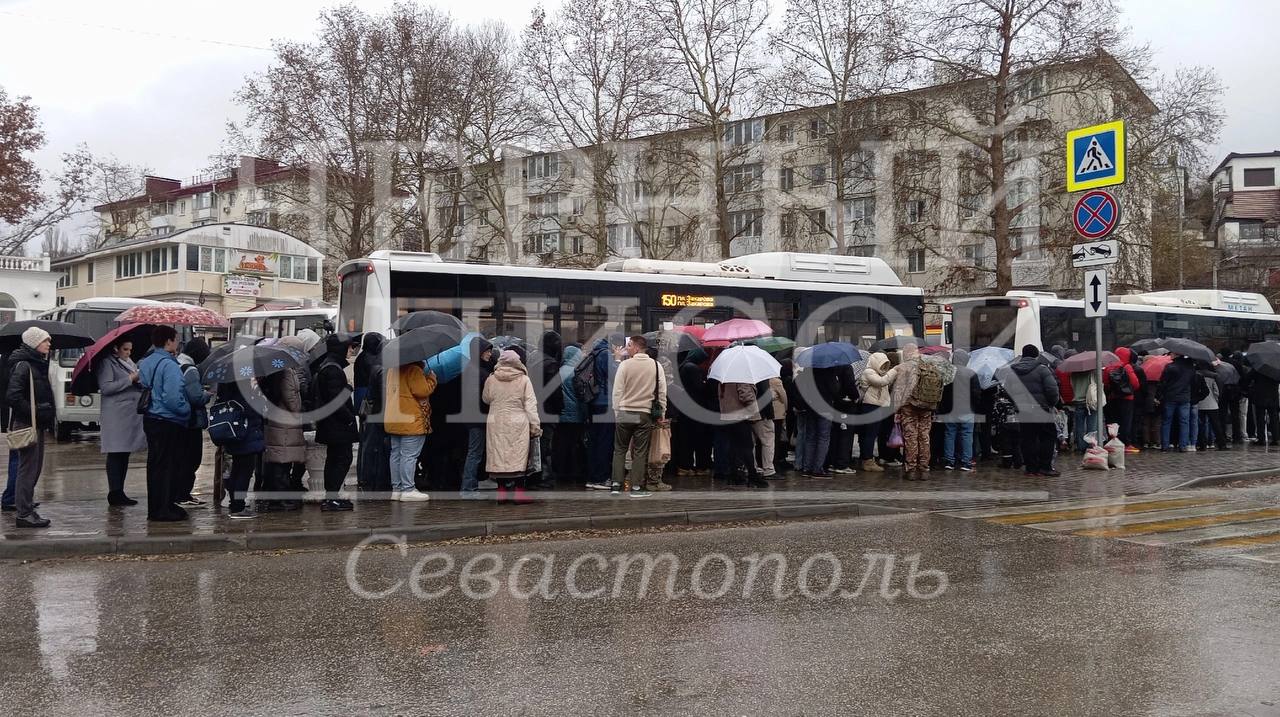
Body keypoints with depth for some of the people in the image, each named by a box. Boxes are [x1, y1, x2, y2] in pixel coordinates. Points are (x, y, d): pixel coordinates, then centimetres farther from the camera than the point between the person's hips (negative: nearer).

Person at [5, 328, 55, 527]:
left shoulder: (38, 364, 15)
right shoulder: (22, 365, -14)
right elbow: (12, 396, -22)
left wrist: (47, 415, 12)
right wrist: (33, 412, -17)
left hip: (37, 424, 10)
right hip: (26, 424, -10)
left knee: (35, 466, 14)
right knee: (28, 468, -7)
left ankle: (26, 506, 22)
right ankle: (24, 515, -3)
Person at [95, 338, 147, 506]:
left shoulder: (130, 362, 20)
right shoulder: (107, 363, -5)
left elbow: (137, 386, 24)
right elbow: (105, 387, -16)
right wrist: (130, 379, -15)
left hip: (132, 413, 8)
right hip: (116, 415, -8)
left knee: (125, 453, 9)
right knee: (116, 453, -8)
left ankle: (119, 492, 14)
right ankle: (114, 494, -7)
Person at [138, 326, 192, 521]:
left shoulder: (145, 363, 11)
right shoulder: (169, 365, -18)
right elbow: (173, 398, -24)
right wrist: (187, 410, -10)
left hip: (150, 419, 9)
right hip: (169, 423, -9)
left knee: (155, 464, 15)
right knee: (168, 465, -2)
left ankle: (155, 508, 23)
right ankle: (163, 509, 2)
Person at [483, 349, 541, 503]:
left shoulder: (491, 379, 1)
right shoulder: (524, 380, -5)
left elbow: (486, 399, 15)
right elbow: (530, 404, -5)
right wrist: (535, 425, -2)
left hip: (496, 424, 2)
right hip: (518, 424, -2)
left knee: (499, 456, 6)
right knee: (518, 456, 2)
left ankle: (502, 491, 7)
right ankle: (519, 491, 1)